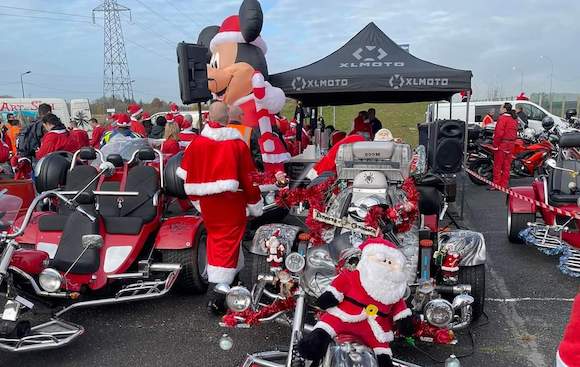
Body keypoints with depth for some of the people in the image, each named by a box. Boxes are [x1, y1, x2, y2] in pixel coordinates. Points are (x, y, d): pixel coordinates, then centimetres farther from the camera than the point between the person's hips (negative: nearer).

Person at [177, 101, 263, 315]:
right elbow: (249, 177, -6)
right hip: (233, 203, -4)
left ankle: (232, 274, 40)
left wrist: (196, 199, 20)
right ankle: (219, 294, -8)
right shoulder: (238, 145, -10)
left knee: (216, 235, 23)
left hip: (207, 202, 4)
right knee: (229, 241, -1)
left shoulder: (196, 144, -1)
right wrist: (255, 205, 6)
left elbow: (186, 175, 6)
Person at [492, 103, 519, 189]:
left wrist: (495, 144, -15)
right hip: (511, 145, 8)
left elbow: (499, 133, -21)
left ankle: (496, 184, 1)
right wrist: (512, 142, 18)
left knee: (498, 165, -1)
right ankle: (504, 184, 14)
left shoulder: (502, 118, -14)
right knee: (507, 166, 10)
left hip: (502, 144, -8)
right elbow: (515, 133, 15)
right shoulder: (514, 119, 13)